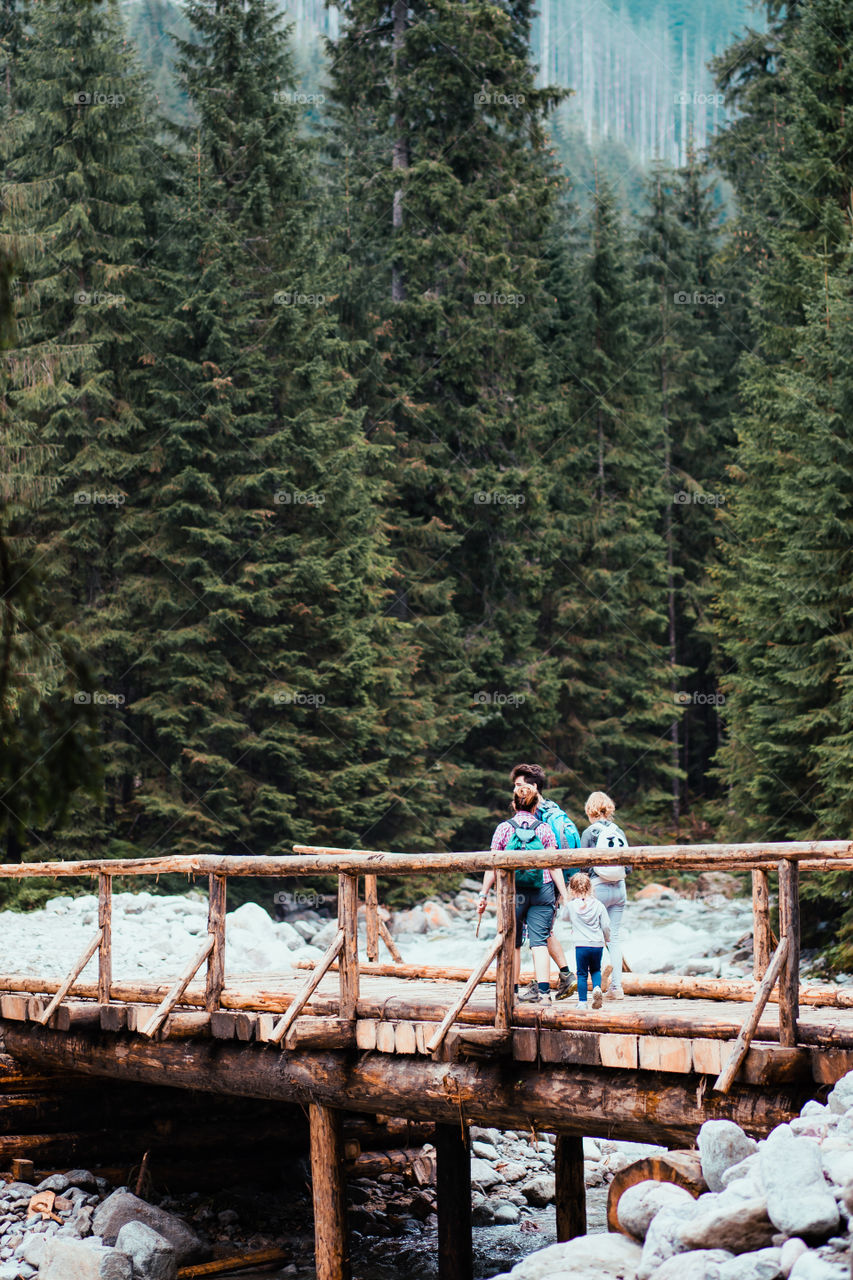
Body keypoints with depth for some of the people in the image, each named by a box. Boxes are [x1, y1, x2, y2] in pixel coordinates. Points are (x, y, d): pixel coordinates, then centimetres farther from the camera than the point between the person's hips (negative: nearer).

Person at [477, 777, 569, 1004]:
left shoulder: (503, 828, 1)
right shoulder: (544, 829, 2)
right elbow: (554, 866, -1)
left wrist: (484, 895, 6)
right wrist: (565, 897, 2)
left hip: (514, 890, 0)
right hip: (543, 890, 0)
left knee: (513, 943, 12)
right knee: (539, 942, -1)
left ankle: (512, 990, 17)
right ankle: (543, 990, -12)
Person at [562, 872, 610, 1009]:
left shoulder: (571, 906, -2)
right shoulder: (598, 905, -1)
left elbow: (565, 917, 20)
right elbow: (606, 925, 2)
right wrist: (607, 939, 20)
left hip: (581, 945, -2)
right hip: (598, 944, 2)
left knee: (582, 974, 7)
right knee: (595, 970, 21)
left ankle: (582, 1001, 5)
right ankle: (597, 988, -5)